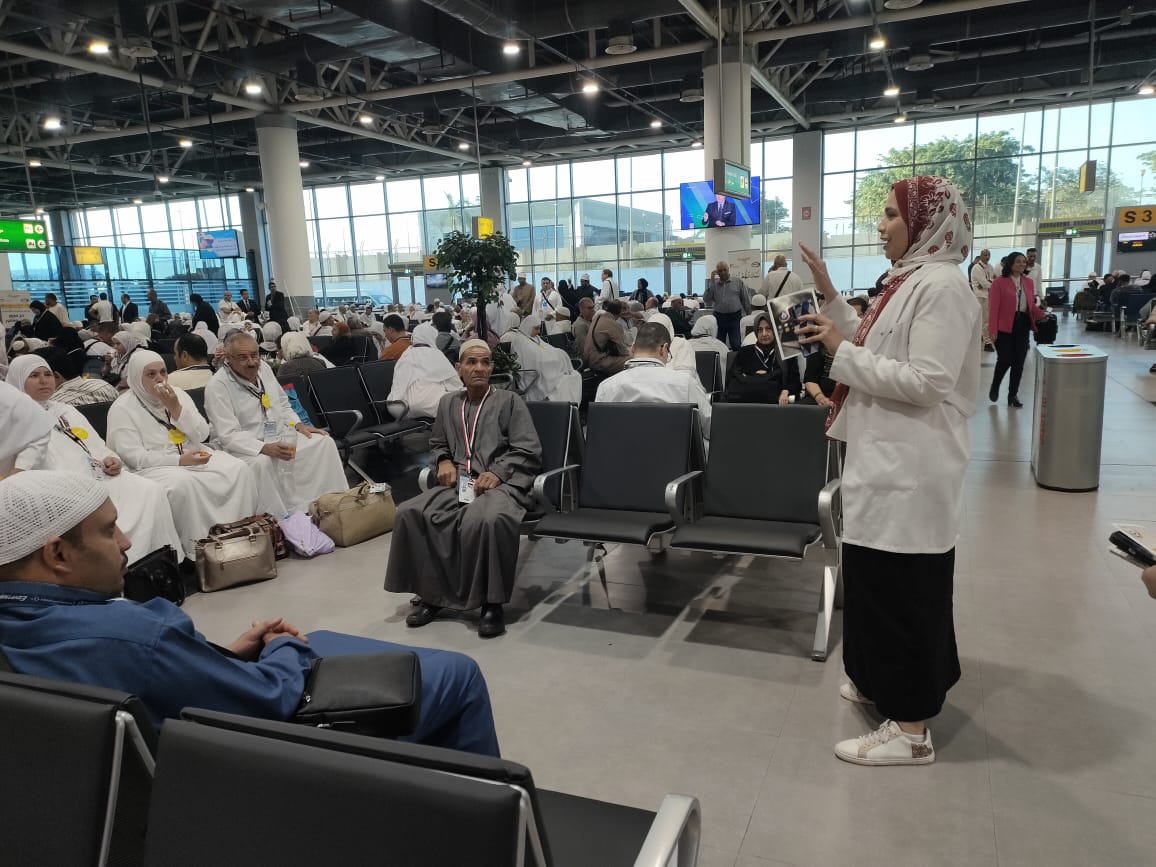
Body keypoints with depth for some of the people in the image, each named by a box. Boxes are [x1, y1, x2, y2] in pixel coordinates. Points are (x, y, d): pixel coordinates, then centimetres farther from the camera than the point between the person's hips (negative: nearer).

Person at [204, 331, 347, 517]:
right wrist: (264, 448, -32)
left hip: (282, 437, 7)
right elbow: (228, 435, -20)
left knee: (323, 442, -8)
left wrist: (298, 425, 2)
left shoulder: (263, 368, 6)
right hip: (246, 448, -7)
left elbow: (282, 404, 20)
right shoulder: (217, 387, -15)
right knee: (262, 463, -37)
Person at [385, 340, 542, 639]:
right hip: (458, 483, 5)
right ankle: (431, 594, -6)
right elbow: (437, 444, 32)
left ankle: (492, 603, -21)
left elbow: (529, 451, 0)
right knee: (409, 513, -22)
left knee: (490, 520, -40)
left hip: (501, 483, -4)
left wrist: (497, 472, -14)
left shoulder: (509, 401, 8)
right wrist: (444, 461, 9)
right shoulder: (448, 403, 21)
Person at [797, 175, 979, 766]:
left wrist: (841, 351, -20)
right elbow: (876, 354, 15)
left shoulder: (943, 286, -17)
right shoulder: (909, 281, 13)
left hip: (911, 469, -10)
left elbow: (926, 382, -25)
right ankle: (884, 680, 38)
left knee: (902, 589, -2)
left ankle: (911, 728, 10)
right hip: (886, 459, 10)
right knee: (878, 581, 20)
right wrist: (829, 296, 10)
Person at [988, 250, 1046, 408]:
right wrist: (992, 330, -17)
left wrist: (1044, 315, -5)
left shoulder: (1029, 282, 11)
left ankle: (1013, 394, 18)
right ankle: (995, 386, 21)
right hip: (1004, 327, -5)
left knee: (1019, 362, 6)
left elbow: (1031, 306, 14)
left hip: (1023, 326, 5)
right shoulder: (1000, 282, -6)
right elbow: (993, 307, -11)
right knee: (1005, 359, -7)